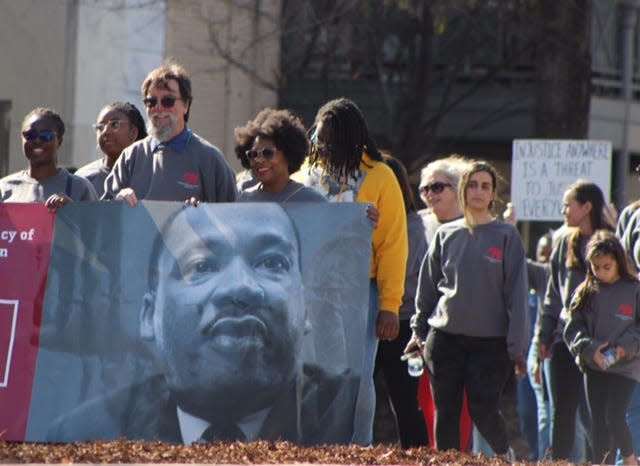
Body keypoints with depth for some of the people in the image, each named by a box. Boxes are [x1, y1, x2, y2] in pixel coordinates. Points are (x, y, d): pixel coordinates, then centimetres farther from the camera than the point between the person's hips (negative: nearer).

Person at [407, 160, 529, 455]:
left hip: (491, 342, -3)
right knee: (445, 415, 2)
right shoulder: (446, 235, 9)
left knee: (484, 413, -8)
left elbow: (516, 293, -2)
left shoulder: (507, 236, 1)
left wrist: (517, 346, -7)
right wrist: (419, 330, 12)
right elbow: (428, 286, 16)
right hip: (444, 339, 3)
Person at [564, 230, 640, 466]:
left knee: (614, 418, -12)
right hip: (593, 368, 4)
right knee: (598, 423, 7)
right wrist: (590, 348, -12)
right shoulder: (585, 293, 4)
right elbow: (573, 329, 4)